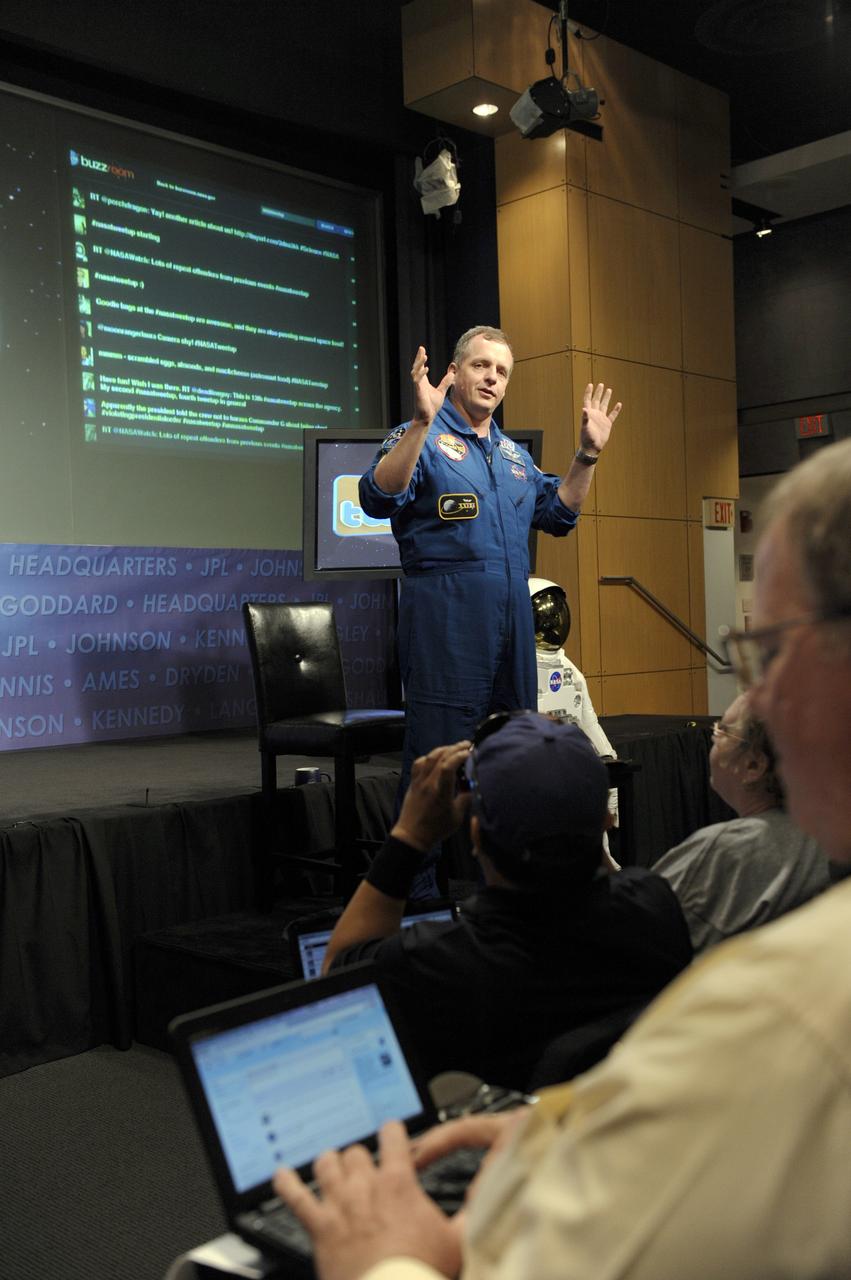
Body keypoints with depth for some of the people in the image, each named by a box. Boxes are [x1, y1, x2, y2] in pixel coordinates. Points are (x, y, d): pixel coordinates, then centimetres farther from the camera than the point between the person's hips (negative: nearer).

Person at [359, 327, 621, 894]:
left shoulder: (513, 454, 20)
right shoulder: (422, 439, -3)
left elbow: (558, 512, 24)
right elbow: (380, 497, -20)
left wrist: (589, 453, 14)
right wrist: (421, 422, -30)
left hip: (513, 624, 8)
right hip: (446, 623, -8)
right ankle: (425, 895, 3)